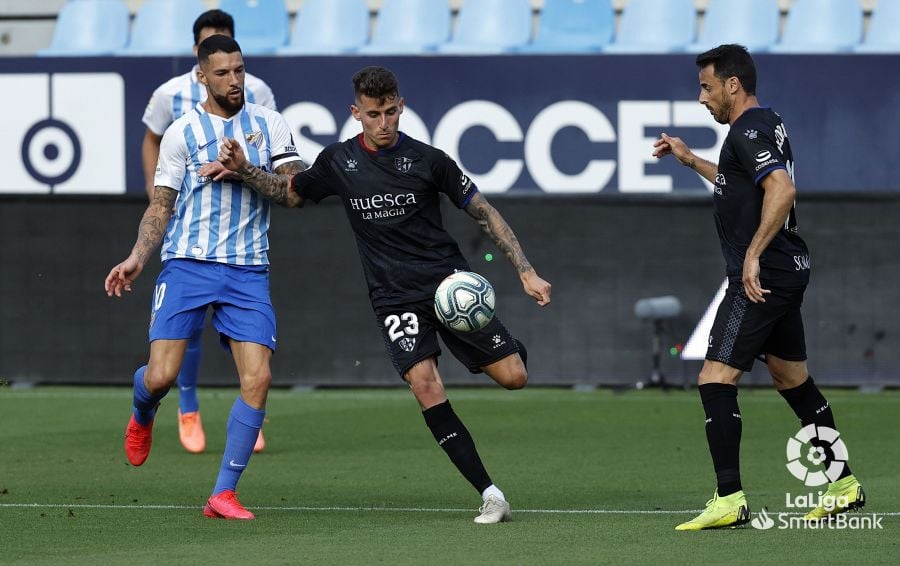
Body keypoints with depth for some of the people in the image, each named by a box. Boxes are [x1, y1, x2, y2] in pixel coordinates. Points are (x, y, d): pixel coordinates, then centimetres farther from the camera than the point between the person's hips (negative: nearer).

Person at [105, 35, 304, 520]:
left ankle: (223, 495, -4)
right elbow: (161, 206, 8)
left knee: (257, 377, -12)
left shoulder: (269, 124, 8)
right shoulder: (182, 132, 4)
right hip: (188, 265, -2)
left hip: (248, 271, 2)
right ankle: (143, 416, 28)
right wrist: (137, 258, -4)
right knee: (161, 376, -12)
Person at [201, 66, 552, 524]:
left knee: (513, 377, -9)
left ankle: (510, 346, 32)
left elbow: (483, 212, 2)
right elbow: (289, 193, 22)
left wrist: (525, 272, -3)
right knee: (425, 386, -22)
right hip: (395, 298, 1)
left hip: (449, 281, -1)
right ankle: (490, 495, -19)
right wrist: (243, 170, 5)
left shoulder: (427, 160, -4)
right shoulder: (338, 163, 4)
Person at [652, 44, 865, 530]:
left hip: (761, 276, -10)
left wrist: (754, 255, -32)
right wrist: (690, 160, 36)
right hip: (786, 271, 10)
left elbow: (781, 189, -30)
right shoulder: (768, 125, 16)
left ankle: (729, 499, -15)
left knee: (716, 378, -11)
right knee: (792, 378, 19)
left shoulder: (748, 130, -15)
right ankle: (844, 483, 26)